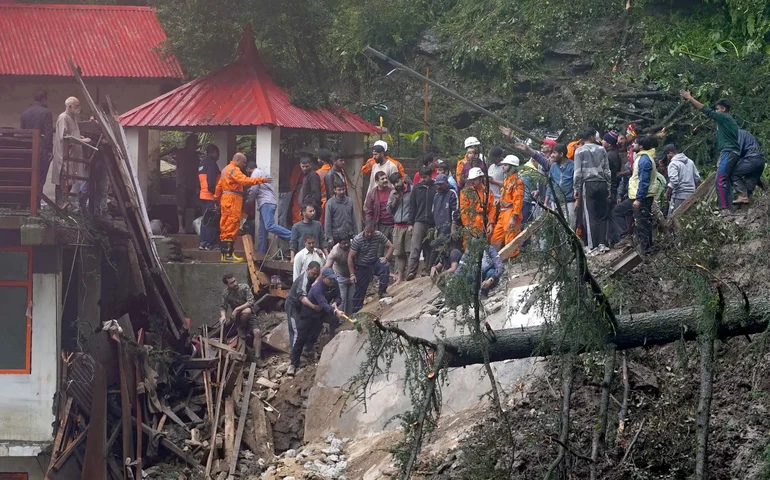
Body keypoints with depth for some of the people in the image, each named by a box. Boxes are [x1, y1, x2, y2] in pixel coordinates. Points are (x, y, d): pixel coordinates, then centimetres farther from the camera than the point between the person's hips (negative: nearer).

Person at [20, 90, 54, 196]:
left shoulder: (25, 113, 10)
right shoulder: (46, 112, -8)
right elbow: (49, 133, -13)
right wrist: (49, 150, -10)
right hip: (42, 149, -6)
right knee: (40, 179, -4)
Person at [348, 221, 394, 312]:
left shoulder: (379, 235, -11)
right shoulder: (357, 240, -20)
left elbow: (390, 246, -1)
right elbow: (350, 257, -17)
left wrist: (386, 258, -20)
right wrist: (352, 274, -20)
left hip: (374, 263, 3)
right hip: (362, 267, -3)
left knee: (385, 266, -28)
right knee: (359, 292, -3)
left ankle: (382, 291, -15)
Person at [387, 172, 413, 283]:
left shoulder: (412, 190, -4)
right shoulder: (393, 193, 14)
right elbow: (389, 210, 14)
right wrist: (395, 199, -2)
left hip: (409, 225, -5)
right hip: (397, 227, 5)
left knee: (410, 251, -8)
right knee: (398, 253, 6)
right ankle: (400, 275, 12)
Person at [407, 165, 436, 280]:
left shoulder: (436, 188, -1)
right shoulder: (417, 188, 7)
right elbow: (412, 206, 11)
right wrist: (411, 223, 6)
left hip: (432, 223, -1)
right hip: (419, 222, 1)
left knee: (429, 249, 7)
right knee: (415, 248, -9)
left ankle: (427, 269, 16)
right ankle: (411, 272, -14)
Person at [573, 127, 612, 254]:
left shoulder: (580, 151, -1)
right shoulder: (601, 149, 7)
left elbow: (578, 173, -4)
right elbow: (607, 170, 8)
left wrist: (577, 190, 0)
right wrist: (608, 187, 14)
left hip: (588, 184, -2)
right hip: (602, 184, 3)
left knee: (590, 216, -2)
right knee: (602, 215, 7)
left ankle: (592, 246, -5)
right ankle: (601, 244, 5)